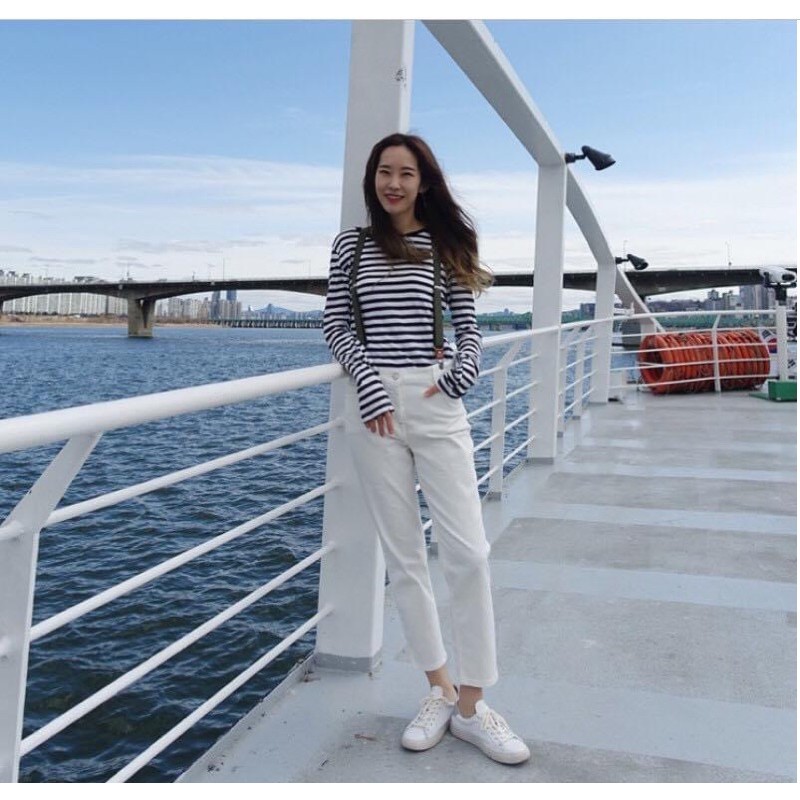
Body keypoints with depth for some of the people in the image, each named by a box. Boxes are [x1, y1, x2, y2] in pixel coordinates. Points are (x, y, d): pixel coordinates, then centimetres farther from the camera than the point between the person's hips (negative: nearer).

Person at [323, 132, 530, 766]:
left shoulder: (446, 244, 9)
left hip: (437, 403, 0)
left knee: (468, 551, -6)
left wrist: (459, 376, -9)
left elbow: (468, 328, 10)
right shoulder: (352, 245, 10)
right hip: (374, 403, 1)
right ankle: (440, 690, 19)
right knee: (403, 554, 5)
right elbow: (337, 327, 7)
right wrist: (370, 382, -9)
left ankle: (471, 703, 8)